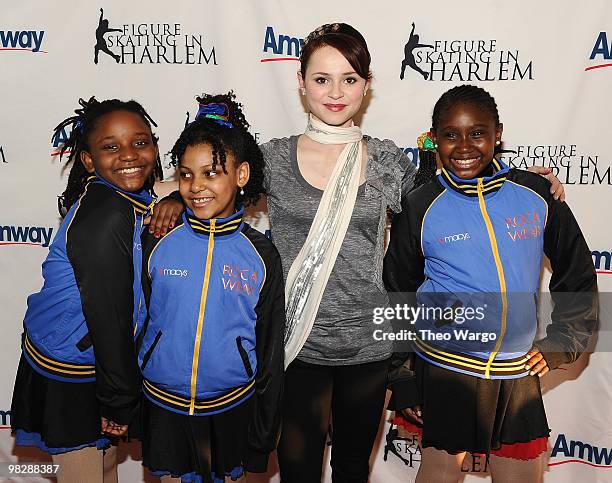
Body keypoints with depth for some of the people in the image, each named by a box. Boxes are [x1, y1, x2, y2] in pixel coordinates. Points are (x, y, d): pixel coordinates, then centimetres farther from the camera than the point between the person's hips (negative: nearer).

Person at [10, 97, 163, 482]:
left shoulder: (135, 200, -3)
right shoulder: (105, 217, -29)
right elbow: (107, 317, -26)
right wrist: (120, 402, -17)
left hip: (97, 359, 8)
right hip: (66, 378, -8)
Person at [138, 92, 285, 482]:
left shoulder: (261, 255, -8)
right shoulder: (156, 241, -8)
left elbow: (271, 353, -2)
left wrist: (263, 436, 2)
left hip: (231, 405, 0)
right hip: (163, 403, 1)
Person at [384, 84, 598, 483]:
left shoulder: (537, 194, -2)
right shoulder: (419, 208, -7)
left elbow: (577, 274, 11)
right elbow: (397, 296, 3)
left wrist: (564, 340, 4)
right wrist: (404, 384, 4)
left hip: (519, 370, 2)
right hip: (444, 365, -2)